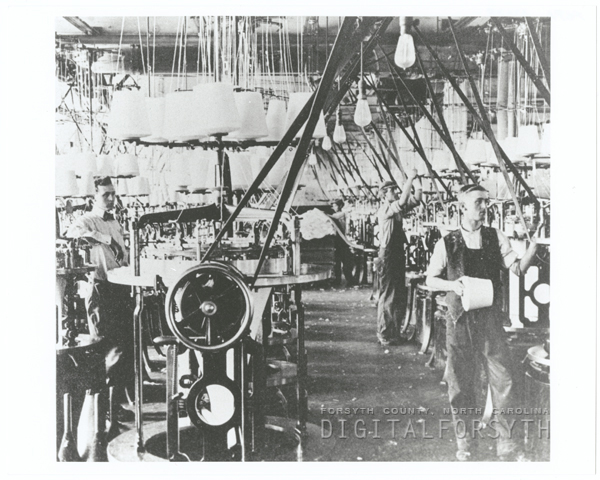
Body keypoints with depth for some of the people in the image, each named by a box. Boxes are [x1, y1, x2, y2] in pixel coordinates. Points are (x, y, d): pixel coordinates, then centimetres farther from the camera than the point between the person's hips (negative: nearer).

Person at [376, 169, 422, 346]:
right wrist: (410, 179, -21)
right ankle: (384, 335, 2)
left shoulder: (397, 209, 12)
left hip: (398, 255, 9)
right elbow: (402, 201, -27)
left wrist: (417, 181, 4)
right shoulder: (384, 210, -12)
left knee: (399, 296, 12)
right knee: (387, 296, -4)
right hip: (387, 256, -9)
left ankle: (394, 333, 21)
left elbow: (415, 200, 14)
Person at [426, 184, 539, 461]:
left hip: (491, 319, 1)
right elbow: (431, 280, 7)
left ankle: (507, 444, 14)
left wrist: (534, 244, -20)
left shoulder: (495, 238, 4)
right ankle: (465, 441, 23)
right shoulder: (447, 243, 0)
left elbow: (518, 268, -5)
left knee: (502, 379, 1)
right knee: (461, 382, 7)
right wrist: (452, 285, -12)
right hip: (460, 321, -1)